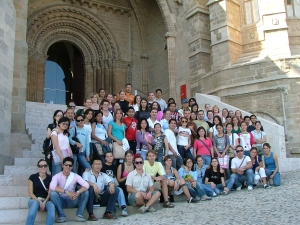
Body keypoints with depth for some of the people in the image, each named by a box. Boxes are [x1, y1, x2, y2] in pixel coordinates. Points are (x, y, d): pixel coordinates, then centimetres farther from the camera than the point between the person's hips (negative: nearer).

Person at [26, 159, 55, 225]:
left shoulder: (50, 178, 10)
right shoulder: (33, 177, 5)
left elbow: (50, 193, 2)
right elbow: (31, 193, 0)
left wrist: (44, 202, -18)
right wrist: (39, 201, -16)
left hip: (46, 200, 2)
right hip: (34, 199, -1)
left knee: (52, 206, -33)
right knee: (35, 203, -38)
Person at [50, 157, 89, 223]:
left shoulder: (75, 176, -4)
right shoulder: (57, 176, -10)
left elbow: (86, 185, -18)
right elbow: (52, 186, -33)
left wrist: (77, 192, -38)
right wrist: (66, 192, -43)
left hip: (72, 201, 2)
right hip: (61, 201, -1)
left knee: (85, 192, -19)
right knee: (53, 193, -31)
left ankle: (79, 215, -18)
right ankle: (61, 216, -20)